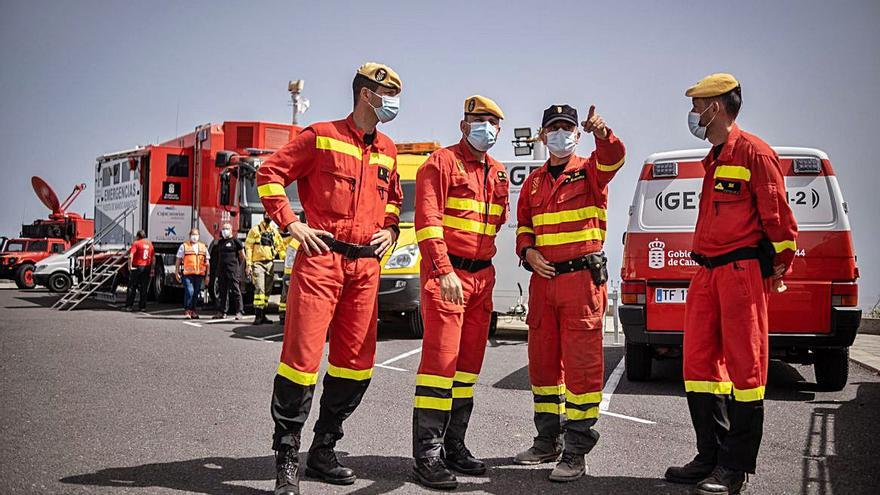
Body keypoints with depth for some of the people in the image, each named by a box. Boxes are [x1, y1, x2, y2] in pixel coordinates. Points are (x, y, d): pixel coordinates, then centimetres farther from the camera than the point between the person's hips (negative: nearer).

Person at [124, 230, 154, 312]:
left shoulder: (136, 243, -6)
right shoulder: (150, 244, 9)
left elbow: (131, 256, -18)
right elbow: (153, 258, 10)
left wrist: (130, 266, -12)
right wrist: (152, 269, 14)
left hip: (137, 267, -4)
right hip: (147, 267, 4)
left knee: (132, 287, 4)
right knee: (144, 288, 10)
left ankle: (129, 306, 4)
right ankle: (142, 306, 10)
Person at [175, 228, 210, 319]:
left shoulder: (203, 247, 15)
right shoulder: (184, 246, 6)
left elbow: (207, 262, 15)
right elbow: (178, 260, 9)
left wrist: (207, 275, 11)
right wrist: (177, 272, 4)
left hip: (199, 274, 3)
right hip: (187, 273, -3)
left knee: (196, 293, 7)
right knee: (189, 292, -13)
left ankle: (194, 311, 16)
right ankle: (187, 310, 0)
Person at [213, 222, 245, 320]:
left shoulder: (235, 241, -3)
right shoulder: (220, 242, 16)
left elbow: (242, 256, 0)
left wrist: (237, 266, 5)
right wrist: (218, 270, 18)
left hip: (233, 271, -7)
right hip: (222, 270, 7)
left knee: (236, 291, -6)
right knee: (222, 292, 9)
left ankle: (239, 312, -6)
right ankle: (222, 312, 14)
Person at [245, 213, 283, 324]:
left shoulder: (274, 231, 13)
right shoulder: (255, 230, -1)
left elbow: (279, 244, 29)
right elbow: (248, 247, -5)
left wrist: (274, 253, 13)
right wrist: (248, 264, -11)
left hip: (270, 264, 5)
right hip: (258, 263, -5)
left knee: (267, 290, 6)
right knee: (259, 289, -15)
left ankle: (263, 315, 13)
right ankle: (258, 316, -18)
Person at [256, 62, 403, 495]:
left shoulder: (387, 151, 18)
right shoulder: (322, 136, 0)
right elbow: (270, 173, 0)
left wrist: (389, 230, 13)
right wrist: (291, 223, -8)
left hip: (366, 265, 7)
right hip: (322, 258, -7)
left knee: (356, 361, 7)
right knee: (302, 354, -9)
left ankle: (323, 451, 21)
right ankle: (286, 459, 2)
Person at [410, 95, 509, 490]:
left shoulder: (497, 173, 17)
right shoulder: (442, 163, -5)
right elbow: (427, 221, -15)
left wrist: (483, 262, 12)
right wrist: (444, 271, -24)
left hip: (482, 275, 8)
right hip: (447, 273, -8)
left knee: (469, 362, 10)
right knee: (441, 358, -11)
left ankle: (453, 447, 20)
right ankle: (427, 455, -7)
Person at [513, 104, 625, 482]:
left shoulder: (589, 172, 1)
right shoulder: (533, 181, 16)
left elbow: (613, 158, -21)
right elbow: (523, 224, 22)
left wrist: (602, 133, -41)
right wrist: (528, 251, 2)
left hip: (582, 278, -5)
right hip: (543, 279, 6)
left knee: (581, 362, -6)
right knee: (542, 361, 12)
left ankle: (576, 452, 0)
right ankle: (549, 441, 26)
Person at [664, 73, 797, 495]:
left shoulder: (752, 152, -7)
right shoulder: (713, 160, 20)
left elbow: (777, 212, -9)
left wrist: (780, 262, -7)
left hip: (743, 270, -10)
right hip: (708, 272, 10)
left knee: (743, 364, -5)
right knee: (700, 362, 9)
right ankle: (711, 457, 18)